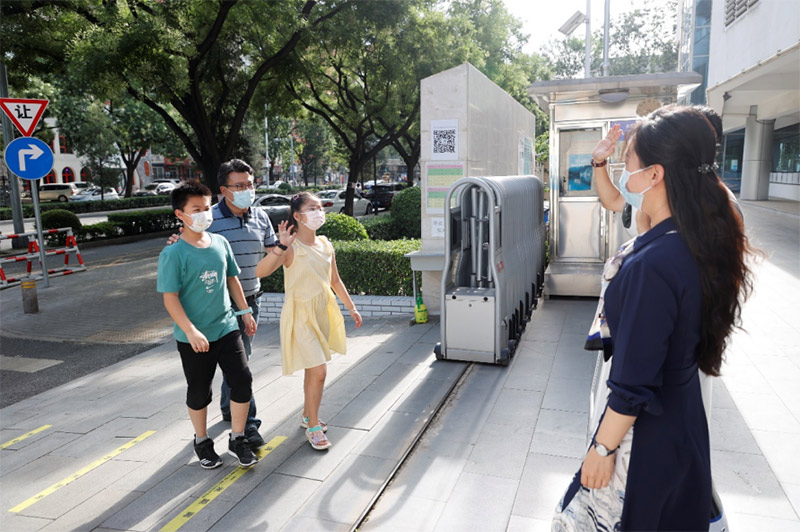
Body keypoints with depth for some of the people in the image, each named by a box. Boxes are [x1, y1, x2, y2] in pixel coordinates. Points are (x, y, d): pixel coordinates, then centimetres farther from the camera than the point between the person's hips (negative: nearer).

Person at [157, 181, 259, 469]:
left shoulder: (220, 243, 3)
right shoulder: (173, 254, -13)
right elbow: (170, 298, -15)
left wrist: (245, 311, 15)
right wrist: (191, 331, -22)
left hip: (227, 328, 4)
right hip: (193, 337, -4)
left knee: (242, 381, 1)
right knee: (199, 391, 11)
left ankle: (237, 439, 20)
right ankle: (202, 442, 34)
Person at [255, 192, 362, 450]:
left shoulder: (325, 244, 3)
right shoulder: (291, 248, -17)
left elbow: (335, 280, 14)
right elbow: (260, 271, -31)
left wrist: (351, 307, 16)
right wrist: (281, 246, -43)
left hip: (322, 312, 7)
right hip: (300, 315, -7)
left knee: (313, 369, 19)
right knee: (319, 371, -10)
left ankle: (307, 416, 37)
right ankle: (313, 427, 7)